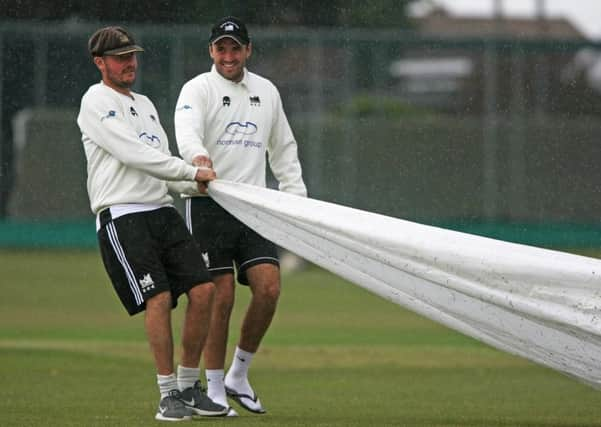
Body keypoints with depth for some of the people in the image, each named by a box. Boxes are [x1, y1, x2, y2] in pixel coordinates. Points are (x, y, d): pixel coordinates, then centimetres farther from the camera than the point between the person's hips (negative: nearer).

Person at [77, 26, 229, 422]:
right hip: (123, 216, -7)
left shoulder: (145, 105, 24)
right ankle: (169, 396, -8)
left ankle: (190, 386, 7)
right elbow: (135, 155, -13)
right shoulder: (96, 103, -3)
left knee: (203, 290, -4)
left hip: (163, 211, 8)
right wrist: (192, 172, -11)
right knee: (159, 299, -17)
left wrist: (196, 185, 4)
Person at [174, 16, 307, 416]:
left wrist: (297, 197, 14)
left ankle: (238, 376, 9)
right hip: (209, 204, -5)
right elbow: (187, 131, -23)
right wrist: (199, 157, -44)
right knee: (221, 296, -7)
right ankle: (214, 391, 3)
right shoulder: (198, 89, -3)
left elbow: (284, 149, 24)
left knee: (269, 288, -8)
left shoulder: (267, 92, 15)